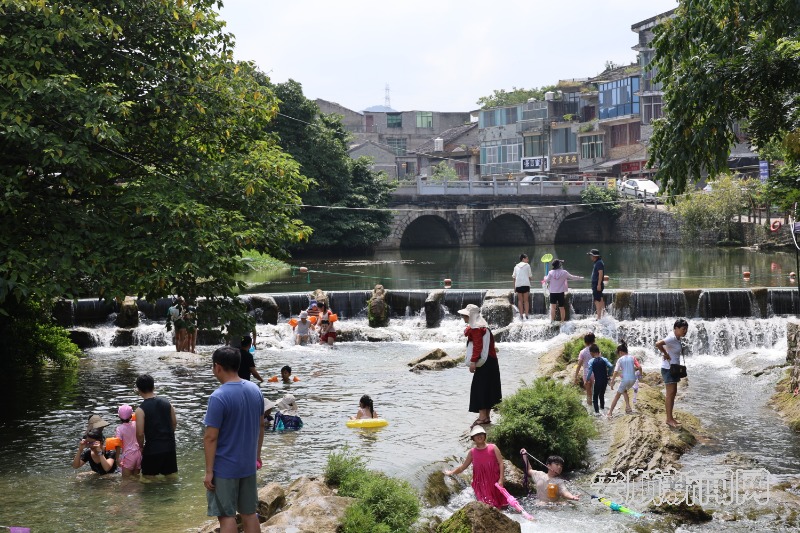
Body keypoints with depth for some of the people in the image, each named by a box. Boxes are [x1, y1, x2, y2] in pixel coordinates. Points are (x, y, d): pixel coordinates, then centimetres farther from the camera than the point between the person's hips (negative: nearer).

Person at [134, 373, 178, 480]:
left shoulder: (141, 410, -14)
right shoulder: (166, 402, 0)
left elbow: (140, 433, -15)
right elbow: (174, 422, 8)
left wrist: (141, 446, 4)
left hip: (152, 448, -5)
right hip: (169, 447, 5)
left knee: (147, 477, 9)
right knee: (171, 475, 17)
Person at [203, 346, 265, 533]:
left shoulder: (218, 397, -19)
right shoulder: (255, 390, 2)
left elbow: (211, 437, -18)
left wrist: (209, 471, -12)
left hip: (225, 468, -7)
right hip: (248, 465, 7)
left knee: (226, 516, 3)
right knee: (249, 513, 15)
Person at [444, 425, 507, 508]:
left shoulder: (493, 448, -2)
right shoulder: (472, 452, 4)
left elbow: (501, 464, -6)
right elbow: (463, 467, 16)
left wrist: (501, 479, -14)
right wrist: (451, 472, 13)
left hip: (494, 482, 0)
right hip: (481, 483, 0)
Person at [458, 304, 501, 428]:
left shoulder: (476, 328, -15)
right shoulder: (482, 326, 17)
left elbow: (477, 346, -22)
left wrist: (473, 361, -23)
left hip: (483, 362, -11)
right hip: (490, 361, 11)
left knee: (480, 388, -10)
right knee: (487, 389, 13)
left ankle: (482, 416, -13)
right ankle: (486, 416, 19)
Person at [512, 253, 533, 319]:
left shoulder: (516, 266, 13)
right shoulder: (527, 265, 3)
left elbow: (514, 277, 10)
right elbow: (530, 276, 2)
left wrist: (514, 287, 12)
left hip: (518, 285, 3)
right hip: (526, 284, -3)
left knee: (520, 300, 7)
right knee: (526, 300, 3)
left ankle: (521, 315, 3)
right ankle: (526, 315, -2)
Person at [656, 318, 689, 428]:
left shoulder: (677, 338, 9)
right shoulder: (672, 338, -21)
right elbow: (658, 344, -36)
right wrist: (666, 354, -23)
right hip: (668, 368, -10)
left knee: (673, 393, 13)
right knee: (670, 393, -6)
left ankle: (670, 417, 19)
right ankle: (669, 419, -2)